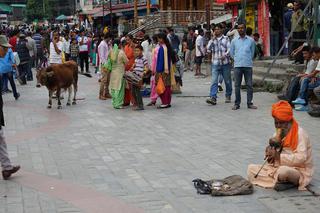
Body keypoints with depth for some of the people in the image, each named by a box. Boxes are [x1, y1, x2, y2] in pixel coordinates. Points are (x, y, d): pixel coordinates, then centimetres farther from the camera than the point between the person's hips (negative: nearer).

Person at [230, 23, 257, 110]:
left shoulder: (251, 40, 5)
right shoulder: (234, 41, 7)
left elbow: (252, 52, 16)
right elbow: (231, 53, 17)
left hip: (248, 65, 0)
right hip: (237, 66, 0)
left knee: (249, 85, 1)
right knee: (237, 85, 1)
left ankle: (249, 103, 8)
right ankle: (237, 104, 7)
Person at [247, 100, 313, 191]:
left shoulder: (300, 133, -12)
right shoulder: (278, 134, 10)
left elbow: (301, 158, -23)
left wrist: (279, 156, -25)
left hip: (298, 171, -8)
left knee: (283, 171, -42)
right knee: (251, 168, -5)